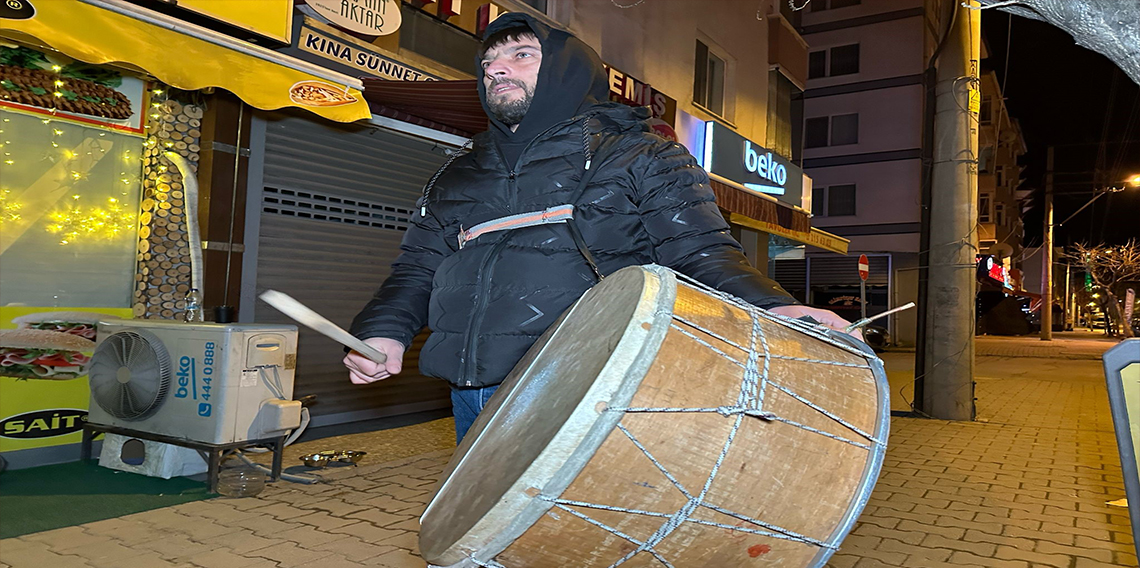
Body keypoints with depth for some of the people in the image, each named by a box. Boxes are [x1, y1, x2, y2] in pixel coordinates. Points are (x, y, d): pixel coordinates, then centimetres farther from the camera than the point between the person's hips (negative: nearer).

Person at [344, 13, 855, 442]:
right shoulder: (456, 177, 22)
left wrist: (772, 309, -20)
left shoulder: (640, 160, 6)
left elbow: (699, 255, -1)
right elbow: (417, 269, 22)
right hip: (474, 401, 5)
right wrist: (384, 331, 1)